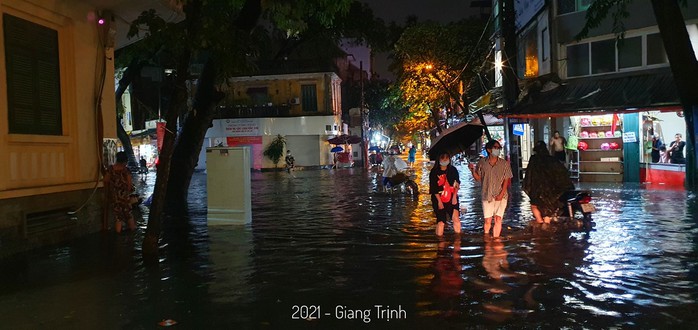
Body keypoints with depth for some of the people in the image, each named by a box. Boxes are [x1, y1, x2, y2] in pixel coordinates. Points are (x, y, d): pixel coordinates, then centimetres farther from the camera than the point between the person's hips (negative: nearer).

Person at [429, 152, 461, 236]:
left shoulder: (453, 170, 5)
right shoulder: (434, 172, -4)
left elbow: (457, 184, 7)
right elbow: (434, 189, -7)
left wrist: (454, 196, -5)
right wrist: (439, 201, -11)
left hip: (452, 200, 2)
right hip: (439, 200, -2)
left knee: (456, 218, -8)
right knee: (441, 222, 0)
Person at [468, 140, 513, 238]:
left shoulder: (504, 164, 1)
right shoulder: (482, 163, 3)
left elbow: (506, 180, 0)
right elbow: (478, 178, 8)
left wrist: (501, 194, -11)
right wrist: (472, 170, -10)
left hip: (500, 196, 0)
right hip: (487, 196, 1)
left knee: (498, 219, -8)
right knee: (487, 220, 1)